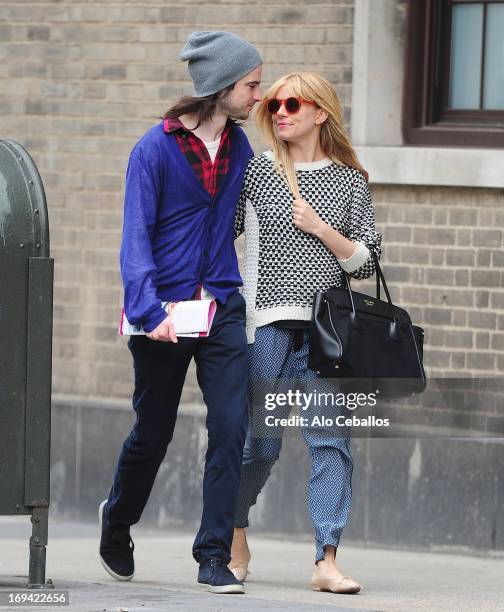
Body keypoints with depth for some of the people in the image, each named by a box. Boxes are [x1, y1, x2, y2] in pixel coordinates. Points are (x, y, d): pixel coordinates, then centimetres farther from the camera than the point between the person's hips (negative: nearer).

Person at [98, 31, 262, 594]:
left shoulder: (239, 147, 6)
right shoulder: (155, 149, -10)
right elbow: (136, 236, -14)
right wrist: (150, 311, -25)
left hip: (222, 307, 4)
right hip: (165, 312, -4)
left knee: (231, 428, -9)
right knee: (152, 434, 10)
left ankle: (214, 557, -3)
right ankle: (117, 524, 37)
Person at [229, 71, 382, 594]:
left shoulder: (348, 181, 8)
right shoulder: (256, 173, 7)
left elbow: (365, 262, 6)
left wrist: (322, 228, -6)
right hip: (266, 326, 0)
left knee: (331, 440, -8)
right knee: (261, 443, 3)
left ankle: (326, 561, -10)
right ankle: (236, 538, 27)